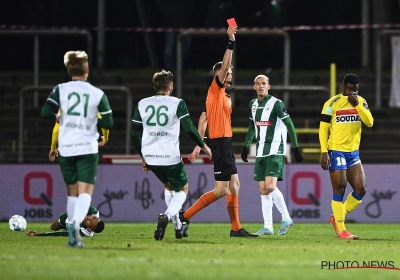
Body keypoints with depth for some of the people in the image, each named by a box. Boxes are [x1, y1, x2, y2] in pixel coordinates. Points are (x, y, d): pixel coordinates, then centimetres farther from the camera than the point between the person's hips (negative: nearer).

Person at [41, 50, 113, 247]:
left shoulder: (61, 90, 0)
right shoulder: (98, 94, 1)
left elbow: (45, 113, -8)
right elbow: (108, 123, 1)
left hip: (66, 148, 2)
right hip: (88, 148, -2)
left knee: (72, 192, 15)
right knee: (85, 192, -6)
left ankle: (74, 236, 14)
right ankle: (75, 222, -34)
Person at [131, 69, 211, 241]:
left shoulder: (142, 104, 7)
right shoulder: (177, 104, -6)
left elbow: (135, 133, 9)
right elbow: (189, 129, -6)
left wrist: (143, 157, 20)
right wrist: (203, 146, 11)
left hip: (150, 157, 5)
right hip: (170, 157, -5)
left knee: (168, 186, 29)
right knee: (182, 189, 13)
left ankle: (178, 226, 28)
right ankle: (167, 216, -16)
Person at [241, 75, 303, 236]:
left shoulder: (276, 104, -9)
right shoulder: (253, 105, 12)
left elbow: (290, 125, -8)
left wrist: (295, 147, -11)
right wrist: (246, 146, 20)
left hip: (275, 151, -7)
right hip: (261, 152, 7)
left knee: (270, 186, -19)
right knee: (263, 189, 3)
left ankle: (286, 219, -5)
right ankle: (267, 227, 6)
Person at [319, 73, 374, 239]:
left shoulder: (361, 102, 8)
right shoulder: (332, 103, -8)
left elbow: (369, 122, -5)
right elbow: (323, 128, -7)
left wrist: (357, 105, -16)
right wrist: (324, 152, -14)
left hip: (353, 152, 6)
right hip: (336, 151, -6)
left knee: (361, 190, 2)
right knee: (340, 189, -8)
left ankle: (336, 218, 18)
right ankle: (341, 230, -1)